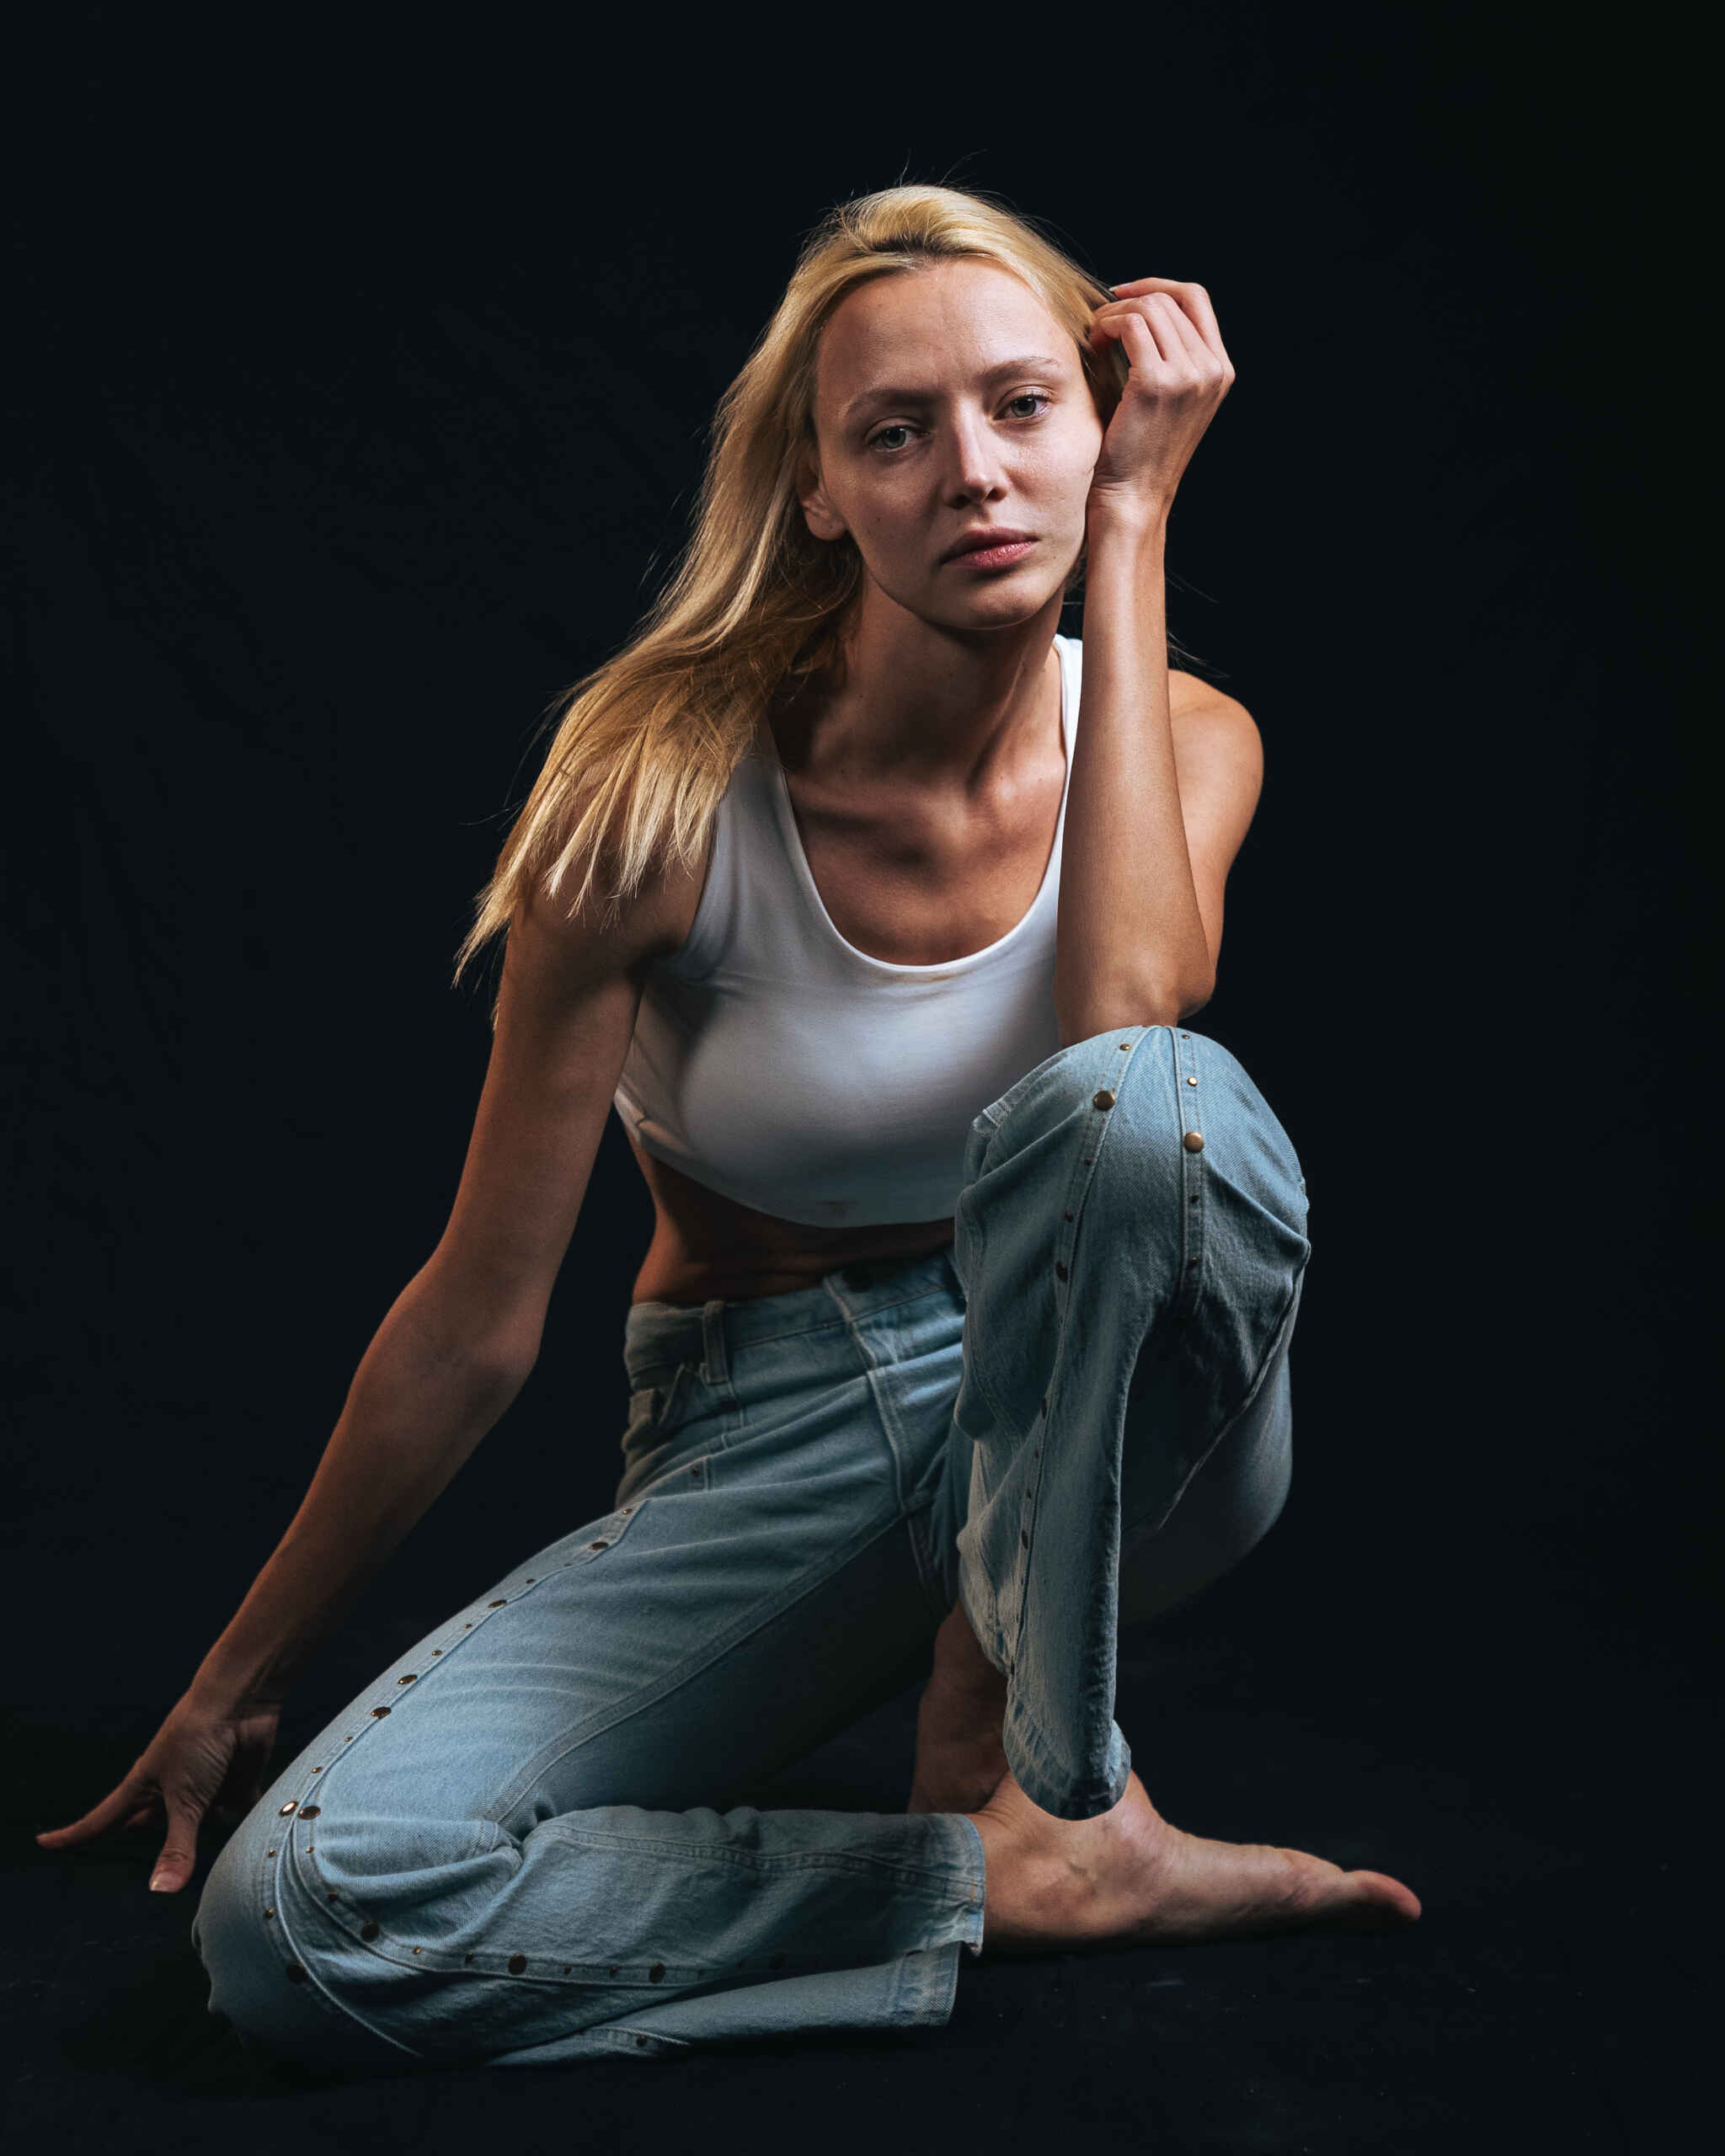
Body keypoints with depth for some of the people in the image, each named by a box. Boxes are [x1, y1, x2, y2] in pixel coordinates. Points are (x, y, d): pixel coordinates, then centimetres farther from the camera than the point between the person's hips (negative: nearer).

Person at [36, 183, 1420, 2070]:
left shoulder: (1183, 736, -6)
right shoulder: (668, 792, -14)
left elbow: (1131, 1017, -31)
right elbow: (479, 1314, -7)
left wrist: (1128, 528, -23)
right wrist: (232, 1689, 0)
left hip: (1104, 1421, 1)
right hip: (759, 1445, 0)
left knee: (1150, 1104, -37)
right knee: (297, 1915, -24)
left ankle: (1018, 1739, -15)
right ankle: (1021, 1874, -13)